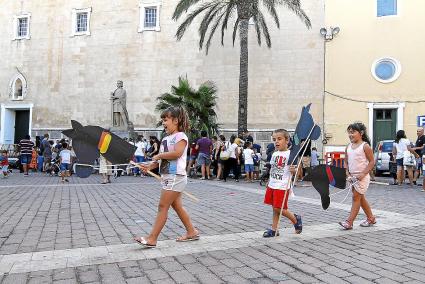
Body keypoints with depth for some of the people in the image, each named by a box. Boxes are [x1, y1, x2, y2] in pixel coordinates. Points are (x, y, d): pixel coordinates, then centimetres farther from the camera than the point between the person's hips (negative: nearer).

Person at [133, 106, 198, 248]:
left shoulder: (181, 136, -10)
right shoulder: (166, 138, 16)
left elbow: (177, 153, -26)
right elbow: (163, 159, 17)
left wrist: (159, 155, -14)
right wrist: (150, 166, 2)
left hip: (176, 177, -9)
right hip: (167, 177, 9)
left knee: (163, 206, -8)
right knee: (177, 206, 14)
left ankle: (152, 239, -4)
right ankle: (191, 232, 26)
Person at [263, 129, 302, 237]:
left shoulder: (290, 154, -11)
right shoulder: (274, 154, 9)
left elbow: (294, 172, -11)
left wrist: (293, 170, -32)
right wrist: (269, 182, 21)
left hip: (282, 187, -6)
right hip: (272, 185, 6)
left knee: (279, 209, -4)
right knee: (275, 208, 11)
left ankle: (296, 219, 20)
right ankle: (274, 229, 19)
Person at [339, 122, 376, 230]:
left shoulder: (365, 146, -11)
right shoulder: (348, 147, 7)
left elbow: (372, 162, -10)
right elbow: (346, 162, 14)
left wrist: (363, 173, -18)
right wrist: (347, 173, 0)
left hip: (362, 177, -7)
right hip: (353, 177, 7)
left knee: (356, 198, -5)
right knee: (361, 198, 16)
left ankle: (349, 222, -4)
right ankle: (371, 218, 31)